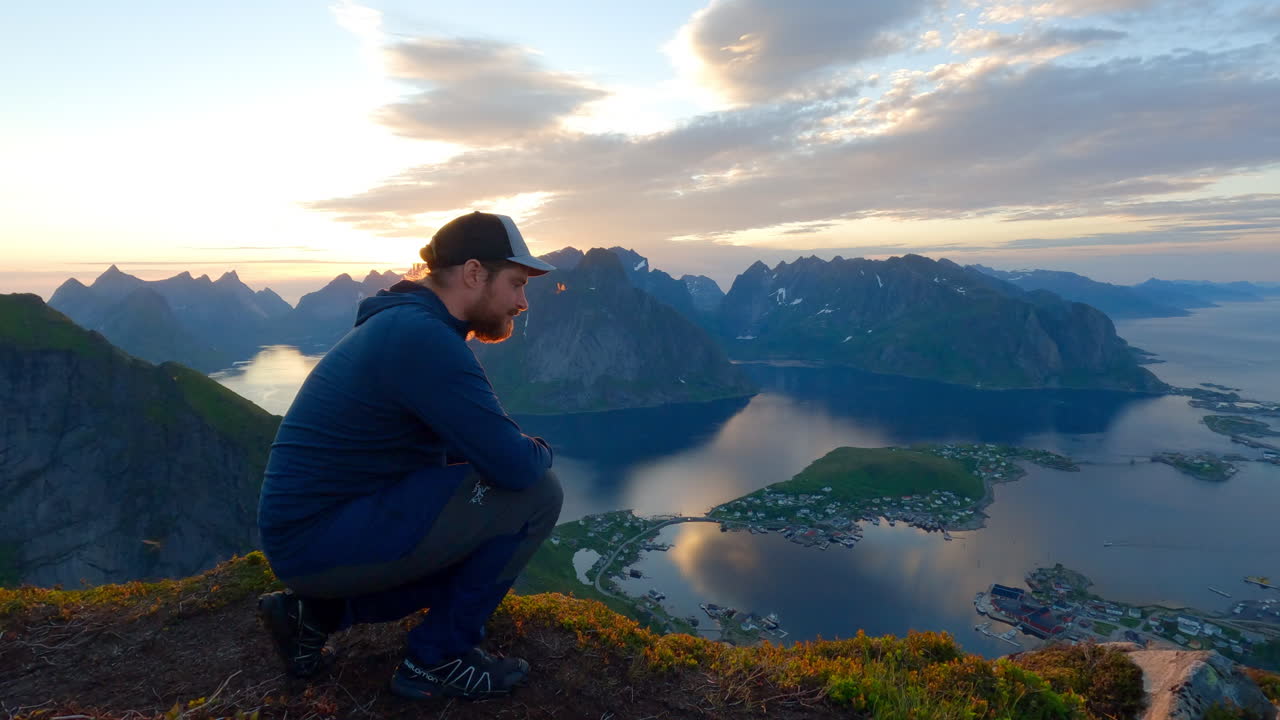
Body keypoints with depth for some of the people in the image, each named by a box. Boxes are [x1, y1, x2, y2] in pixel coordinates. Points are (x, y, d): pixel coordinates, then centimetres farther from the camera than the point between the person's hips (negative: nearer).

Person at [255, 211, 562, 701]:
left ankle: (315, 611, 18)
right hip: (325, 536, -10)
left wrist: (521, 450, 3)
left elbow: (458, 447, 19)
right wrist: (540, 452, -2)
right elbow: (514, 466, -25)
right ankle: (438, 657, 2)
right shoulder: (424, 337, -22)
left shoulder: (405, 325, 10)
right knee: (535, 494, -15)